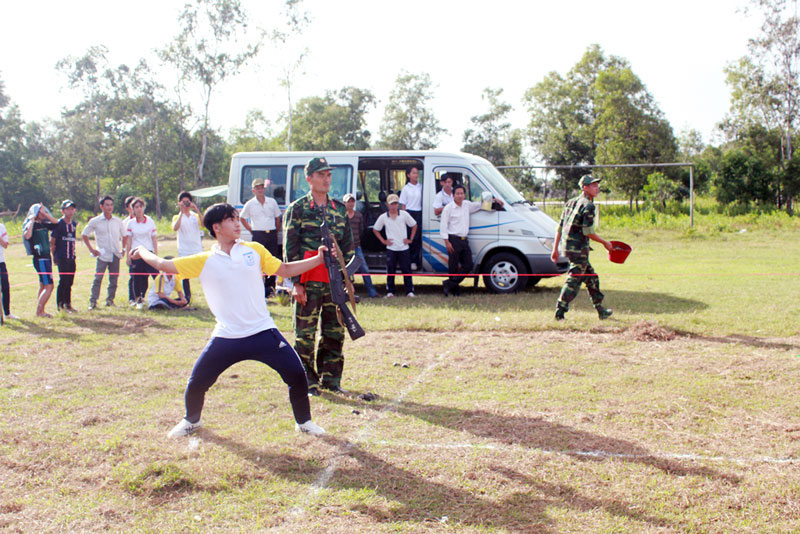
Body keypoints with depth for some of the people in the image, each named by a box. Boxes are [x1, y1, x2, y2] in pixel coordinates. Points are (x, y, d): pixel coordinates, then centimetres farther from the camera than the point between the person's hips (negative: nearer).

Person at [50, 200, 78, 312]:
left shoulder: (74, 224, 12)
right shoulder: (59, 223, -8)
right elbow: (52, 241, -6)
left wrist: (73, 253, 15)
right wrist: (55, 256, -5)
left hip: (72, 257, 6)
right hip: (62, 258, -6)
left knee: (69, 282, 11)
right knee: (63, 281, -4)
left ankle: (67, 304, 19)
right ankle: (60, 304, 4)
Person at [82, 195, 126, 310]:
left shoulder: (118, 222, 8)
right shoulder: (95, 221, 1)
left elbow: (124, 236, 20)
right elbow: (84, 234, 8)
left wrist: (123, 249, 9)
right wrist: (91, 249, 1)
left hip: (115, 255, 3)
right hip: (102, 255, -3)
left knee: (114, 279, 5)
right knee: (98, 278, -10)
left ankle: (110, 300, 16)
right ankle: (93, 301, -6)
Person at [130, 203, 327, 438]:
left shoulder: (255, 250, 5)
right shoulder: (204, 261, 0)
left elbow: (285, 270, 9)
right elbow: (163, 264, 4)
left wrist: (318, 259, 2)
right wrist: (143, 251, 15)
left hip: (263, 332, 0)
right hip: (226, 338, 0)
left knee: (296, 374, -7)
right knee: (196, 383, 5)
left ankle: (303, 421, 18)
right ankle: (191, 420, 38)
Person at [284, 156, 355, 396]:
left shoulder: (340, 209, 13)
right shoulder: (297, 209, -1)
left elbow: (348, 246, 16)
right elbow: (290, 249, -4)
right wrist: (296, 283, -11)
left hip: (335, 282, 5)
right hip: (308, 282, -4)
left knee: (335, 333, 9)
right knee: (305, 334, 0)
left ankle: (331, 379, 21)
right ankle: (307, 382, 11)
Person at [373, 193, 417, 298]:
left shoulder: (404, 214, -1)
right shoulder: (383, 217, 0)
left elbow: (414, 225, 10)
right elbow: (375, 229, 11)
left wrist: (410, 239, 3)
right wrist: (383, 240, 2)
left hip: (404, 248, 0)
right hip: (391, 249, 0)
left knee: (406, 270, 2)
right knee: (390, 271, 3)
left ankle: (410, 291, 7)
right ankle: (390, 291, 11)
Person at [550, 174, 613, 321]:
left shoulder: (572, 202, 15)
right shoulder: (588, 206, -12)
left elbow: (559, 227, 14)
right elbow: (588, 231, -18)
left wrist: (555, 249, 17)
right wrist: (604, 242, -5)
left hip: (567, 245, 9)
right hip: (578, 248, -9)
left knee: (591, 277, 18)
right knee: (574, 281, -5)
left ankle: (600, 310, 26)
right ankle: (560, 311, -4)